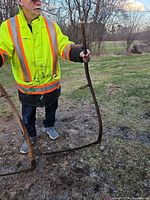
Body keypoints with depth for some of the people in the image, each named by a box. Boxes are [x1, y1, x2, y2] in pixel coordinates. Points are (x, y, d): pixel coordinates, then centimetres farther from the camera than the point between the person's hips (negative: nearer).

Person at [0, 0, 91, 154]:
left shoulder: (51, 26, -3)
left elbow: (64, 46, -9)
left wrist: (79, 53, -29)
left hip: (52, 83, 2)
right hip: (27, 86, -1)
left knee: (51, 108, 24)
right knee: (28, 115, 17)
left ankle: (49, 126, 53)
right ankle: (30, 136, 44)